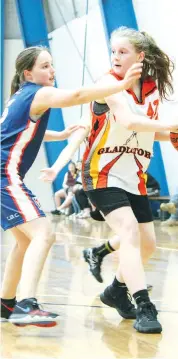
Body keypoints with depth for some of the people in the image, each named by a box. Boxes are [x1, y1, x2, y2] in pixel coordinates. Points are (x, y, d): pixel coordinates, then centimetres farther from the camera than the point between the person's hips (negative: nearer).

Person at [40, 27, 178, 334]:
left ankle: (117, 291, 34)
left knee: (147, 243, 11)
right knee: (129, 232, -24)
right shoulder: (109, 83, -15)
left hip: (134, 177, 7)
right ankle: (144, 308, -28)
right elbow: (128, 121, -32)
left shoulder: (153, 88, 3)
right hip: (103, 174, -7)